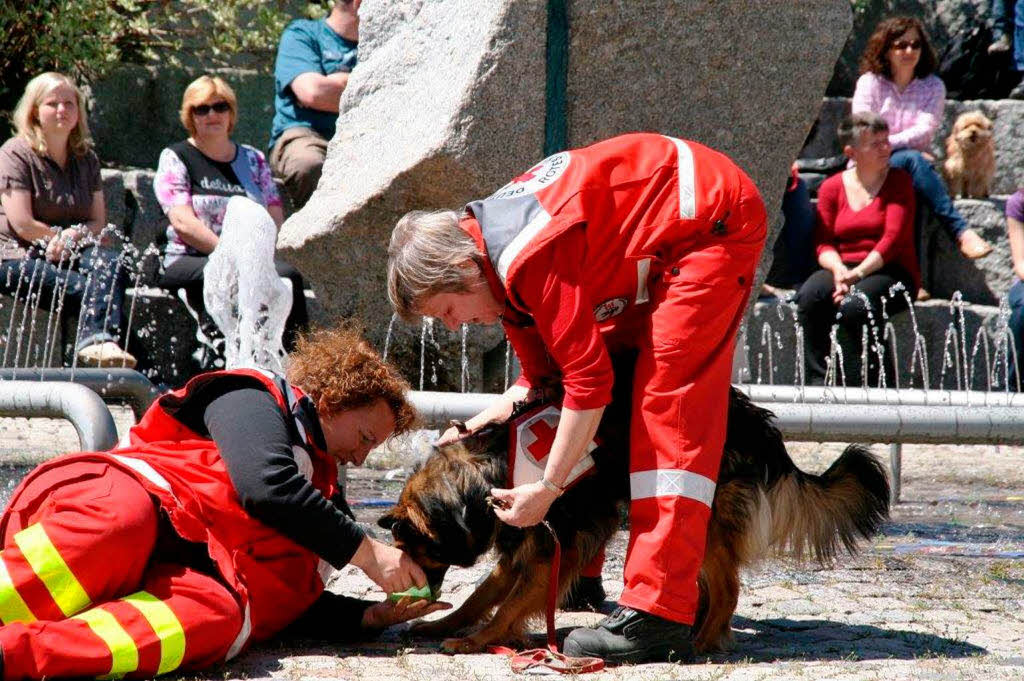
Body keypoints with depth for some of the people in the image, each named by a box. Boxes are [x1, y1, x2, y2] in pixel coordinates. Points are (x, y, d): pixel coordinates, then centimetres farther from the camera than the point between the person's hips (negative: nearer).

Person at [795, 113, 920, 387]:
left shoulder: (899, 181, 3)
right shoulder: (832, 187, 11)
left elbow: (893, 238, -8)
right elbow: (824, 243, 4)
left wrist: (858, 273, -20)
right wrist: (838, 269, -19)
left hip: (889, 270, -3)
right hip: (844, 268, 3)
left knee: (854, 305, -34)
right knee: (808, 296, -29)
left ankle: (879, 381, -19)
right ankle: (817, 378, -25)